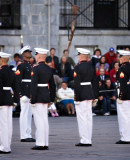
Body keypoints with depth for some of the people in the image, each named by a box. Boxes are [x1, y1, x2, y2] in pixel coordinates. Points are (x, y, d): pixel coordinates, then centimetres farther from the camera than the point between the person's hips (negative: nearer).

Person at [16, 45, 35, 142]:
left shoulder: (31, 65, 18)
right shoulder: (21, 66, -9)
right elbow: (18, 81, -15)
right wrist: (21, 94, -21)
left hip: (31, 94, 9)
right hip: (25, 93, -9)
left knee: (29, 114, 10)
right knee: (25, 113, -7)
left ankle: (28, 135, 14)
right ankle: (24, 136, -6)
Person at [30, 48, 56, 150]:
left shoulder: (36, 69, -14)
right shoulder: (49, 69, 10)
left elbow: (34, 85, -18)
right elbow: (52, 85, 14)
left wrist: (32, 99, -16)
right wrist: (52, 99, 20)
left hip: (38, 98, -8)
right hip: (46, 97, 8)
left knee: (39, 120, -6)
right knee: (45, 120, 10)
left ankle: (40, 144, -7)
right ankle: (45, 144, 12)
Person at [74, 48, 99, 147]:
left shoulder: (78, 68, -13)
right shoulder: (91, 67, 10)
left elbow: (77, 84, -17)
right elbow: (95, 82, 13)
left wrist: (77, 97, -15)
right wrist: (95, 96, 18)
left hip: (81, 95, -8)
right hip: (90, 94, 8)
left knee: (82, 117, -4)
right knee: (89, 117, 11)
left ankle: (85, 140, -5)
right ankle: (89, 140, 15)